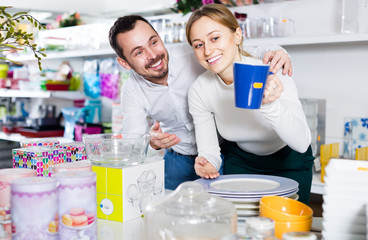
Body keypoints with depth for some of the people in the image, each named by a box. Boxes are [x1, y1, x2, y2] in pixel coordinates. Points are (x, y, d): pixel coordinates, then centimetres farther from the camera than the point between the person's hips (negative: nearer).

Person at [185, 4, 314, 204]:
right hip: (239, 161, 2)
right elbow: (208, 150, -14)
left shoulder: (273, 76, -29)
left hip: (288, 162, -2)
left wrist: (270, 105, -52)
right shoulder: (198, 91, -20)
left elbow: (302, 143, -36)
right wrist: (207, 163, -36)